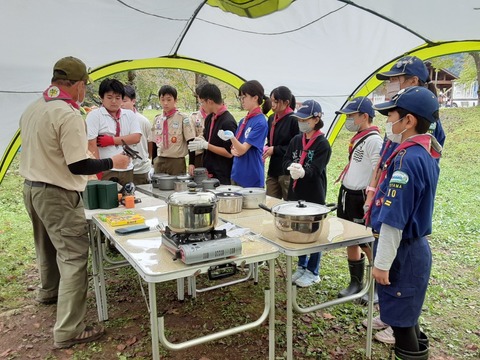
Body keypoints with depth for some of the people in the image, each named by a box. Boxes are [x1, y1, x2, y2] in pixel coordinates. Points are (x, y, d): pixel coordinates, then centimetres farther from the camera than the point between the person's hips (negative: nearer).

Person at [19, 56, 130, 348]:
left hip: (31, 188, 10)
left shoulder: (32, 109, 6)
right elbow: (78, 166, -22)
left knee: (48, 246, 28)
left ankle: (49, 290, 51)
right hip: (57, 196, -9)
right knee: (74, 257, -4)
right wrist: (112, 163, -9)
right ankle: (69, 330, 0)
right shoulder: (68, 115, -21)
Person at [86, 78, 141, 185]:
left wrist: (112, 140, -10)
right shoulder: (94, 115, -1)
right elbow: (91, 144, -9)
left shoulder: (129, 115, 12)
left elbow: (136, 137, -1)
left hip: (127, 170, 4)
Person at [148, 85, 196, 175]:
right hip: (159, 161, 4)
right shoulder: (157, 119, 9)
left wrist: (191, 163, -11)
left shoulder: (183, 119, -6)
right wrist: (154, 163, 13)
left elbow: (190, 143, -7)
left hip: (177, 162, -4)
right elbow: (155, 143, 15)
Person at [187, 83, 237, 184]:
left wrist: (206, 145, -16)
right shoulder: (209, 118, 9)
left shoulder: (228, 122, -16)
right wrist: (200, 140, 0)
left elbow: (229, 153, -17)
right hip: (208, 172, 7)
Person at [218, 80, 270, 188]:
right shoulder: (243, 121, 10)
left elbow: (243, 149, -19)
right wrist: (233, 150, -6)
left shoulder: (260, 122, -13)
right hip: (236, 175, 7)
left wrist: (231, 137, -37)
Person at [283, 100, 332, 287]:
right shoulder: (296, 140, 7)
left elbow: (315, 170, -19)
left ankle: (313, 272, 21)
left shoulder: (323, 144, -11)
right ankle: (301, 266, 33)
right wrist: (292, 166, -21)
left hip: (314, 196, -6)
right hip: (295, 193, 6)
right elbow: (286, 160, 2)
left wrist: (303, 172, -41)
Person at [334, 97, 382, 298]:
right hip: (346, 195, 9)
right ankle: (356, 283, 30)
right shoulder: (357, 138, 12)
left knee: (367, 245, 2)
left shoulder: (373, 140, -16)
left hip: (361, 198, -9)